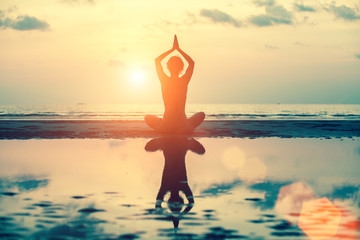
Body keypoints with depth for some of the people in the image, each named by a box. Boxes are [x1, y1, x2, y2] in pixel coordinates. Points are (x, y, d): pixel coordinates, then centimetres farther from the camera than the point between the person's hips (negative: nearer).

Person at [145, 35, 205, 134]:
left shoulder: (164, 81, -6)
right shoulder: (184, 81, -6)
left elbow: (157, 60, 11)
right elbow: (192, 62, 12)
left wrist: (173, 49, 14)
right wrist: (178, 49, 13)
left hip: (164, 128, 0)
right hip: (183, 128, 0)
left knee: (148, 117, 31)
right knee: (201, 114, 29)